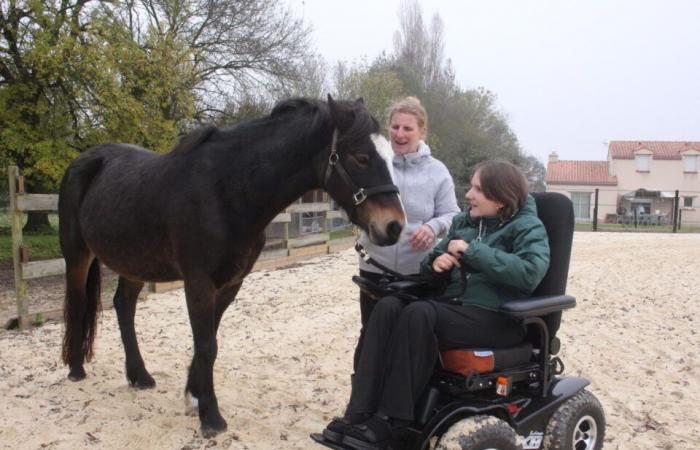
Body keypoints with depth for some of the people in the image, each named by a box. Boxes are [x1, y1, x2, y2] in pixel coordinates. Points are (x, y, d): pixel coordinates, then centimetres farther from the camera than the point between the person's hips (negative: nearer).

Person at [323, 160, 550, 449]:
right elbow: (433, 260, 21)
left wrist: (473, 250, -18)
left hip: (498, 318, -6)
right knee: (387, 307, -20)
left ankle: (390, 424, -25)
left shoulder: (528, 228, -3)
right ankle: (359, 413, -24)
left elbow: (529, 273, -23)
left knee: (419, 313, -32)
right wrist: (436, 261, -4)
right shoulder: (464, 221, 15)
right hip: (454, 306, 7)